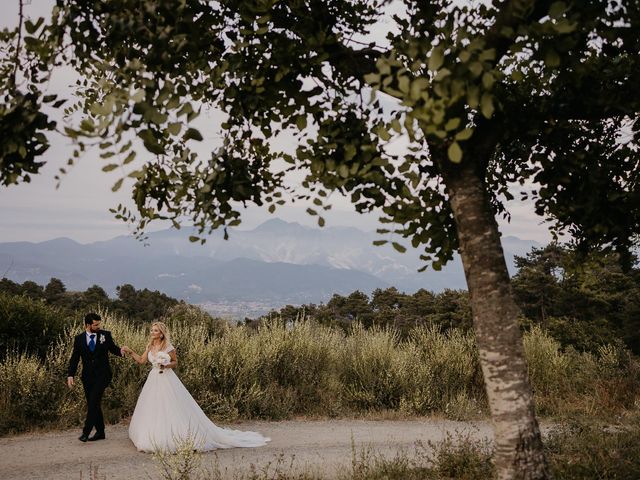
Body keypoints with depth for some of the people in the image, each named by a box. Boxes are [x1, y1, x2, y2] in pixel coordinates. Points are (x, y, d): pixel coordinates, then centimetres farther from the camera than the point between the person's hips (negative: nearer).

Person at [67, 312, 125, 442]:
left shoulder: (105, 335, 0)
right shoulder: (79, 339, 3)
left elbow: (113, 348, 8)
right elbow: (74, 358, 3)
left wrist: (120, 351, -15)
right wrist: (70, 375, -7)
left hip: (102, 374, -3)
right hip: (88, 376, 3)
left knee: (94, 402, -14)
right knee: (92, 404, 8)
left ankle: (86, 431, -9)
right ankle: (100, 432, 19)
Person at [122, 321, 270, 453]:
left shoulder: (168, 346, -10)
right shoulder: (150, 346, 7)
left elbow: (175, 362, -2)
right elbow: (141, 360, 12)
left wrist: (166, 365, -20)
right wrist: (130, 352, 3)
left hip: (167, 381, -6)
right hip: (154, 380, 7)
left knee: (172, 409, -6)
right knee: (152, 411, 9)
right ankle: (156, 437, 22)